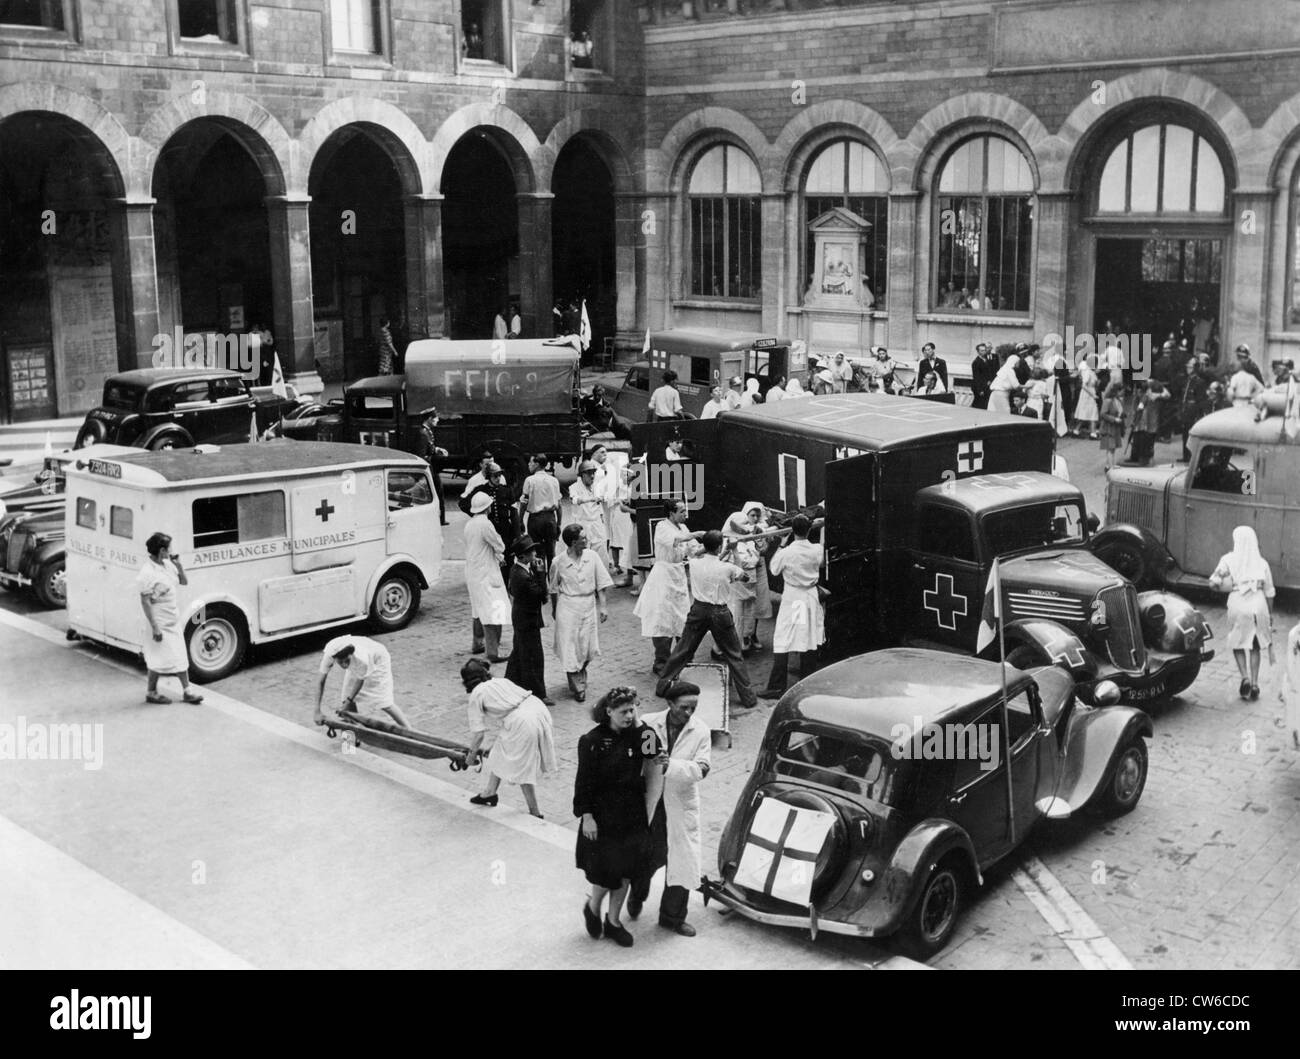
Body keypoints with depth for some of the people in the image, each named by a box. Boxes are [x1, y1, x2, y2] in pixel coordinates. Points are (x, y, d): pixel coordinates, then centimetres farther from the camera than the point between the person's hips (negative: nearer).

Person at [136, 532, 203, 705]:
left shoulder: (167, 565, 3)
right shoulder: (148, 573, -21)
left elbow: (184, 582, 14)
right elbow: (145, 601, -21)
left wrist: (179, 566, -5)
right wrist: (155, 627, -22)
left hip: (173, 620, 8)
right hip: (161, 623, -8)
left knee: (180, 656, 12)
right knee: (159, 659, 3)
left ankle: (186, 691, 19)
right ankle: (151, 692, 20)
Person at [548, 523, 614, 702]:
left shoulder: (591, 557, -5)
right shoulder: (559, 562, -11)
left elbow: (601, 584, 2)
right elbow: (553, 588, 5)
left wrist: (603, 606, -1)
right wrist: (554, 609, 14)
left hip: (589, 604, 3)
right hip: (568, 606, -3)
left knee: (587, 647, 9)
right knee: (570, 648, -1)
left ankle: (580, 673, 38)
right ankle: (578, 687, 12)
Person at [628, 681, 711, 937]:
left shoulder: (700, 731, -6)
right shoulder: (648, 724, -9)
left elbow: (701, 769, -15)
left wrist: (670, 765, -27)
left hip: (681, 805, 1)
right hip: (650, 802, -1)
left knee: (682, 860, 5)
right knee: (648, 856, 11)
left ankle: (673, 916, 24)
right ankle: (637, 894, 44)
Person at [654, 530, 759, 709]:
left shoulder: (694, 562, -7)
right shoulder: (726, 568, -15)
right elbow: (741, 573, 6)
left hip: (698, 610, 3)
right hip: (720, 613, -2)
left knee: (683, 649, 14)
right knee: (733, 655, 8)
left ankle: (663, 685, 22)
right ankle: (747, 696, 12)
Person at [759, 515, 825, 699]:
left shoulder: (787, 552, -17)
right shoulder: (818, 550, -8)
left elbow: (774, 569, 0)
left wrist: (783, 544, 2)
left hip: (792, 598, -4)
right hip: (812, 596, 4)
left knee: (782, 642, -1)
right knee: (811, 640, 13)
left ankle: (777, 687, -4)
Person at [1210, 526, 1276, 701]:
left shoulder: (1229, 560, -1)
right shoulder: (1262, 563, 7)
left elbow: (1214, 583, -10)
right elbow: (1269, 592, 9)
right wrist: (1269, 615, 18)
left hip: (1238, 606, -2)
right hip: (1258, 605, 2)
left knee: (1237, 643, 15)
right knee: (1255, 647, 14)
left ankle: (1245, 677, -4)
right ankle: (1254, 685, 10)